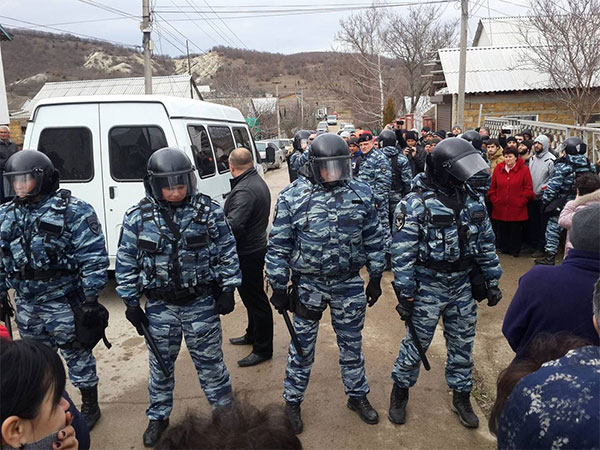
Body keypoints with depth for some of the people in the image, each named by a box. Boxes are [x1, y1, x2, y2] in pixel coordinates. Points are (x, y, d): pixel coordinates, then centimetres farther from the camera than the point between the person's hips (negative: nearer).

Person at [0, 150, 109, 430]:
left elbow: (93, 257, -15)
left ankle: (90, 408, 26)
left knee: (77, 354, 8)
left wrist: (90, 297, -17)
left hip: (65, 302, -6)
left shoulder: (72, 212, -12)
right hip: (27, 305, 6)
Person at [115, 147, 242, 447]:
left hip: (202, 302, -1)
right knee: (161, 364, 18)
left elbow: (227, 252, 0)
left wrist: (227, 289, -2)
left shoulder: (209, 211, -9)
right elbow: (126, 264, 0)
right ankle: (158, 416, 40)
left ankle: (223, 408, 34)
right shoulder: (137, 217, -8)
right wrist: (131, 304, 1)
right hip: (160, 305, 1)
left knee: (210, 360, 13)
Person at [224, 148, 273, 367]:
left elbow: (233, 226, -33)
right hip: (255, 247, 11)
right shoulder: (258, 181, 10)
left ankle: (263, 349, 13)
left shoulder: (244, 190, -25)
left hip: (248, 253, -11)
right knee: (252, 296, 24)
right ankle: (252, 335, 42)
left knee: (255, 299, 0)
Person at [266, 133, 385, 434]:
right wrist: (278, 287, -5)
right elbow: (278, 246, -6)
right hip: (308, 285, -2)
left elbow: (373, 239, 6)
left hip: (349, 284, 2)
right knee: (302, 347, 13)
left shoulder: (361, 194, -3)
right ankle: (292, 400, 34)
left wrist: (376, 278, 8)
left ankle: (357, 395, 40)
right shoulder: (292, 197, -10)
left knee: (352, 344, 18)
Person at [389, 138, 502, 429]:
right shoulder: (415, 204, -16)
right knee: (416, 343, 8)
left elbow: (486, 243, 11)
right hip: (428, 287, -5)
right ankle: (400, 391, 31)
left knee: (462, 344, 16)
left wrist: (492, 281, 12)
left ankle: (461, 396, 37)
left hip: (463, 287, 5)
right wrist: (405, 295, -16)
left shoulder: (473, 200, 3)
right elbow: (402, 254, -16)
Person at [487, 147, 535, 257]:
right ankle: (503, 248, 25)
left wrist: (521, 201, -7)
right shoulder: (498, 169, 6)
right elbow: (492, 187, 10)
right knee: (502, 230, 10)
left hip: (517, 208, -3)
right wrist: (494, 200, 2)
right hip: (500, 208, 3)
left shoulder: (524, 169, -2)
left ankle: (515, 250, 20)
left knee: (515, 230, 5)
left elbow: (528, 189, -1)